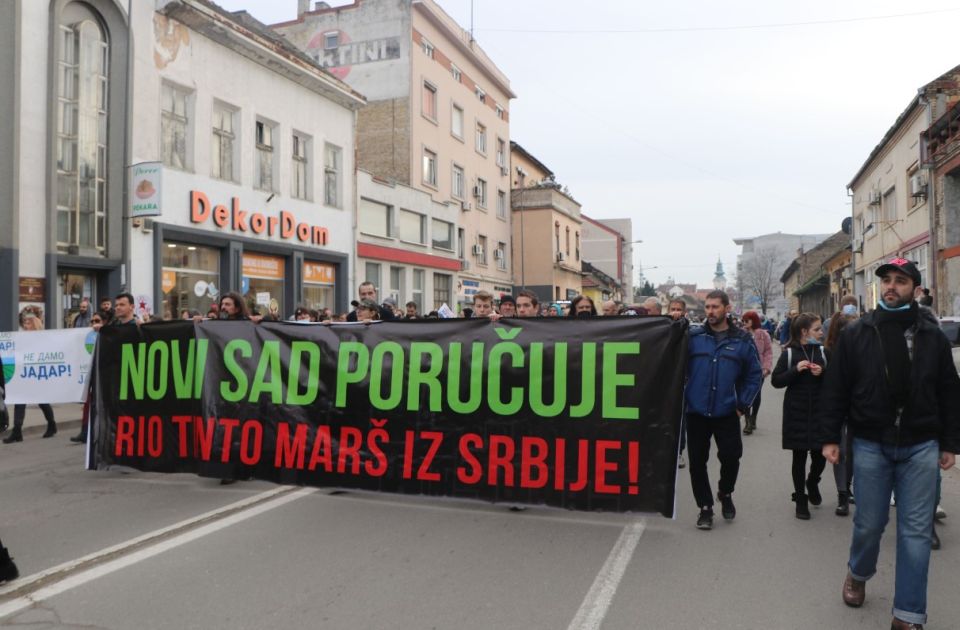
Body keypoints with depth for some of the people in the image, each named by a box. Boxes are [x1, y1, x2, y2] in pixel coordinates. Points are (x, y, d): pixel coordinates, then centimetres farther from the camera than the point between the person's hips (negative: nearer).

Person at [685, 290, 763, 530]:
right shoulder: (693, 336, -2)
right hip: (696, 412, 0)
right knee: (697, 461, 6)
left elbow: (754, 375, 6)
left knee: (731, 457, 3)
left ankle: (725, 494, 34)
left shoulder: (742, 340, 0)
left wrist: (743, 404, 0)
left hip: (727, 413, 0)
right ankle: (705, 507, 23)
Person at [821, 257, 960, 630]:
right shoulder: (856, 334, -1)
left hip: (920, 447, 1)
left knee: (916, 531, 4)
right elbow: (835, 390, 0)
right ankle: (858, 573, 40)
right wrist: (830, 437, -2)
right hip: (871, 445, 0)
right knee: (869, 524, 10)